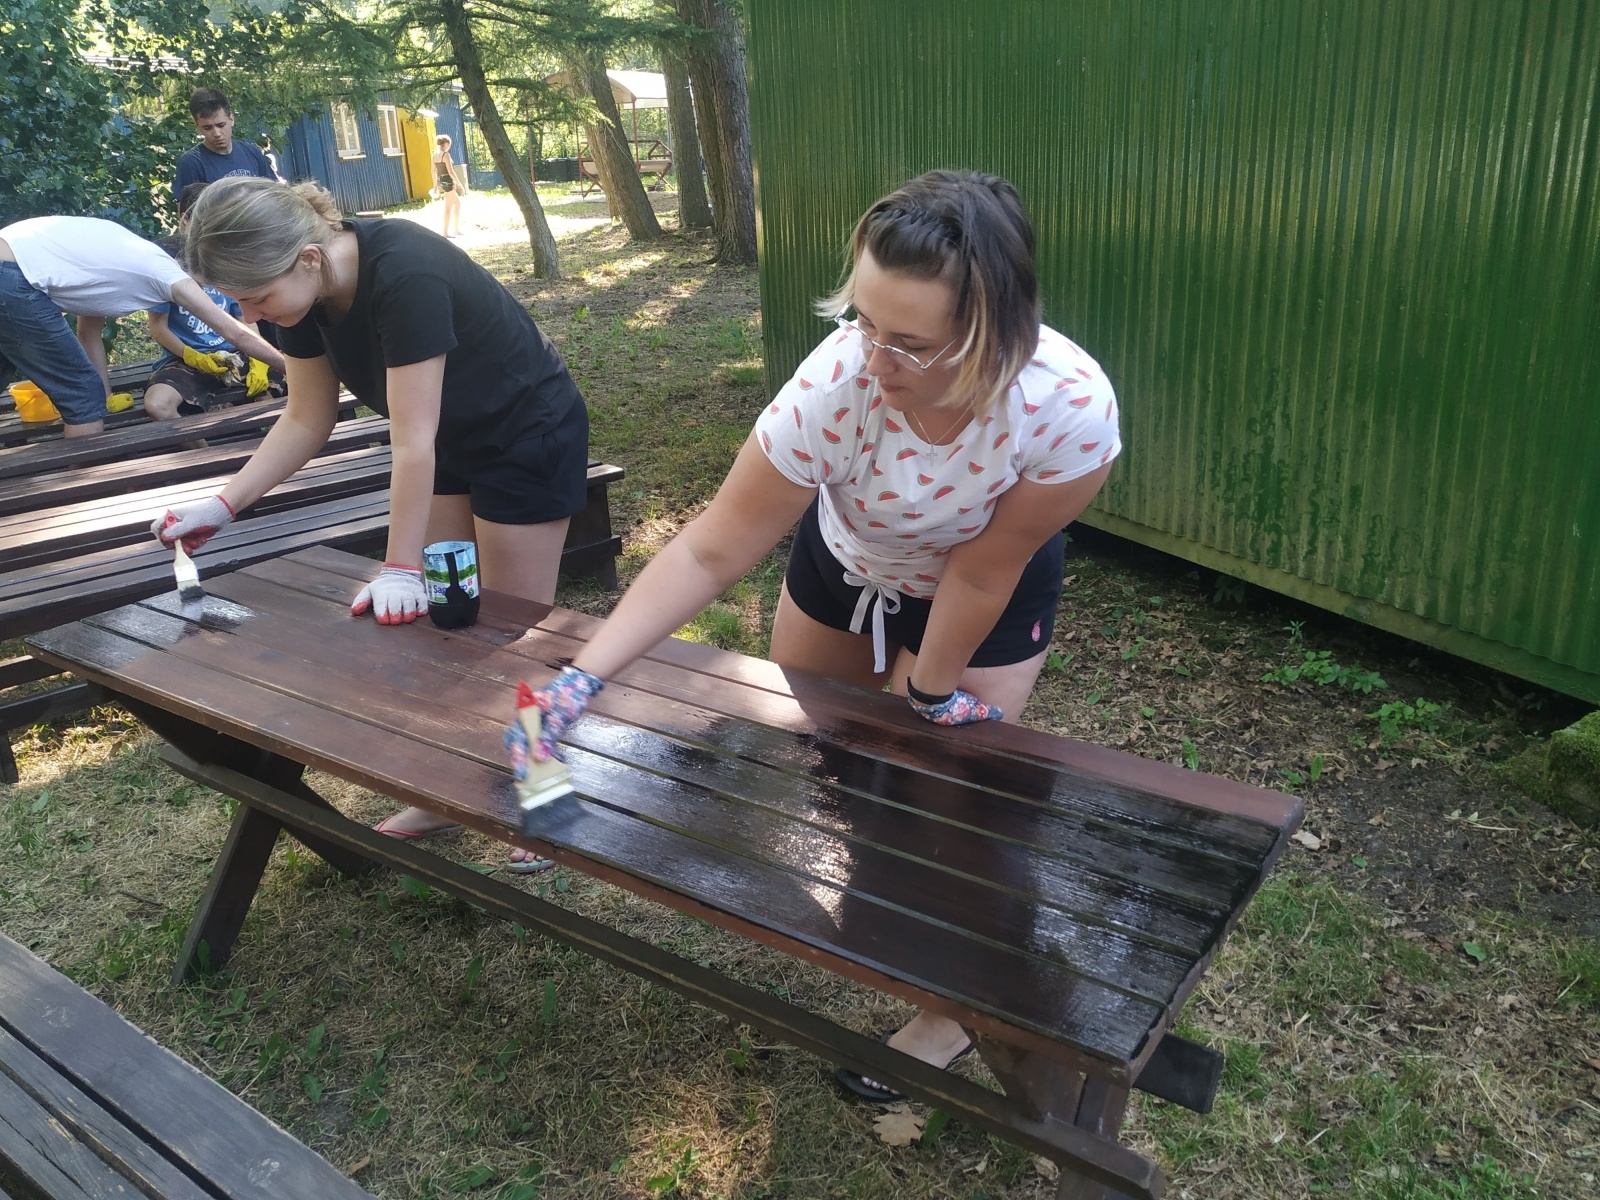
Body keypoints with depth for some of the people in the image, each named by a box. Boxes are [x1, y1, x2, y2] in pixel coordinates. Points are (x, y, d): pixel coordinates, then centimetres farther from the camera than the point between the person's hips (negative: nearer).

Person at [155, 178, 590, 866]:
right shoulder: (307, 292, -10)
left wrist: (401, 570, -27)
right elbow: (307, 421, 0)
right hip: (453, 442, 8)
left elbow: (411, 443, -32)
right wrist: (222, 505, -8)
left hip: (530, 437, -8)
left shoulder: (403, 277, -34)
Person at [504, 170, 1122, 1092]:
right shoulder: (834, 385, -39)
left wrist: (930, 694, -13)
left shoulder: (1071, 408, -40)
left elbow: (982, 573, -26)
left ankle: (954, 1009, 30)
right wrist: (582, 678, -37)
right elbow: (712, 550, -31)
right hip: (845, 561, 3)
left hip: (987, 598, -2)